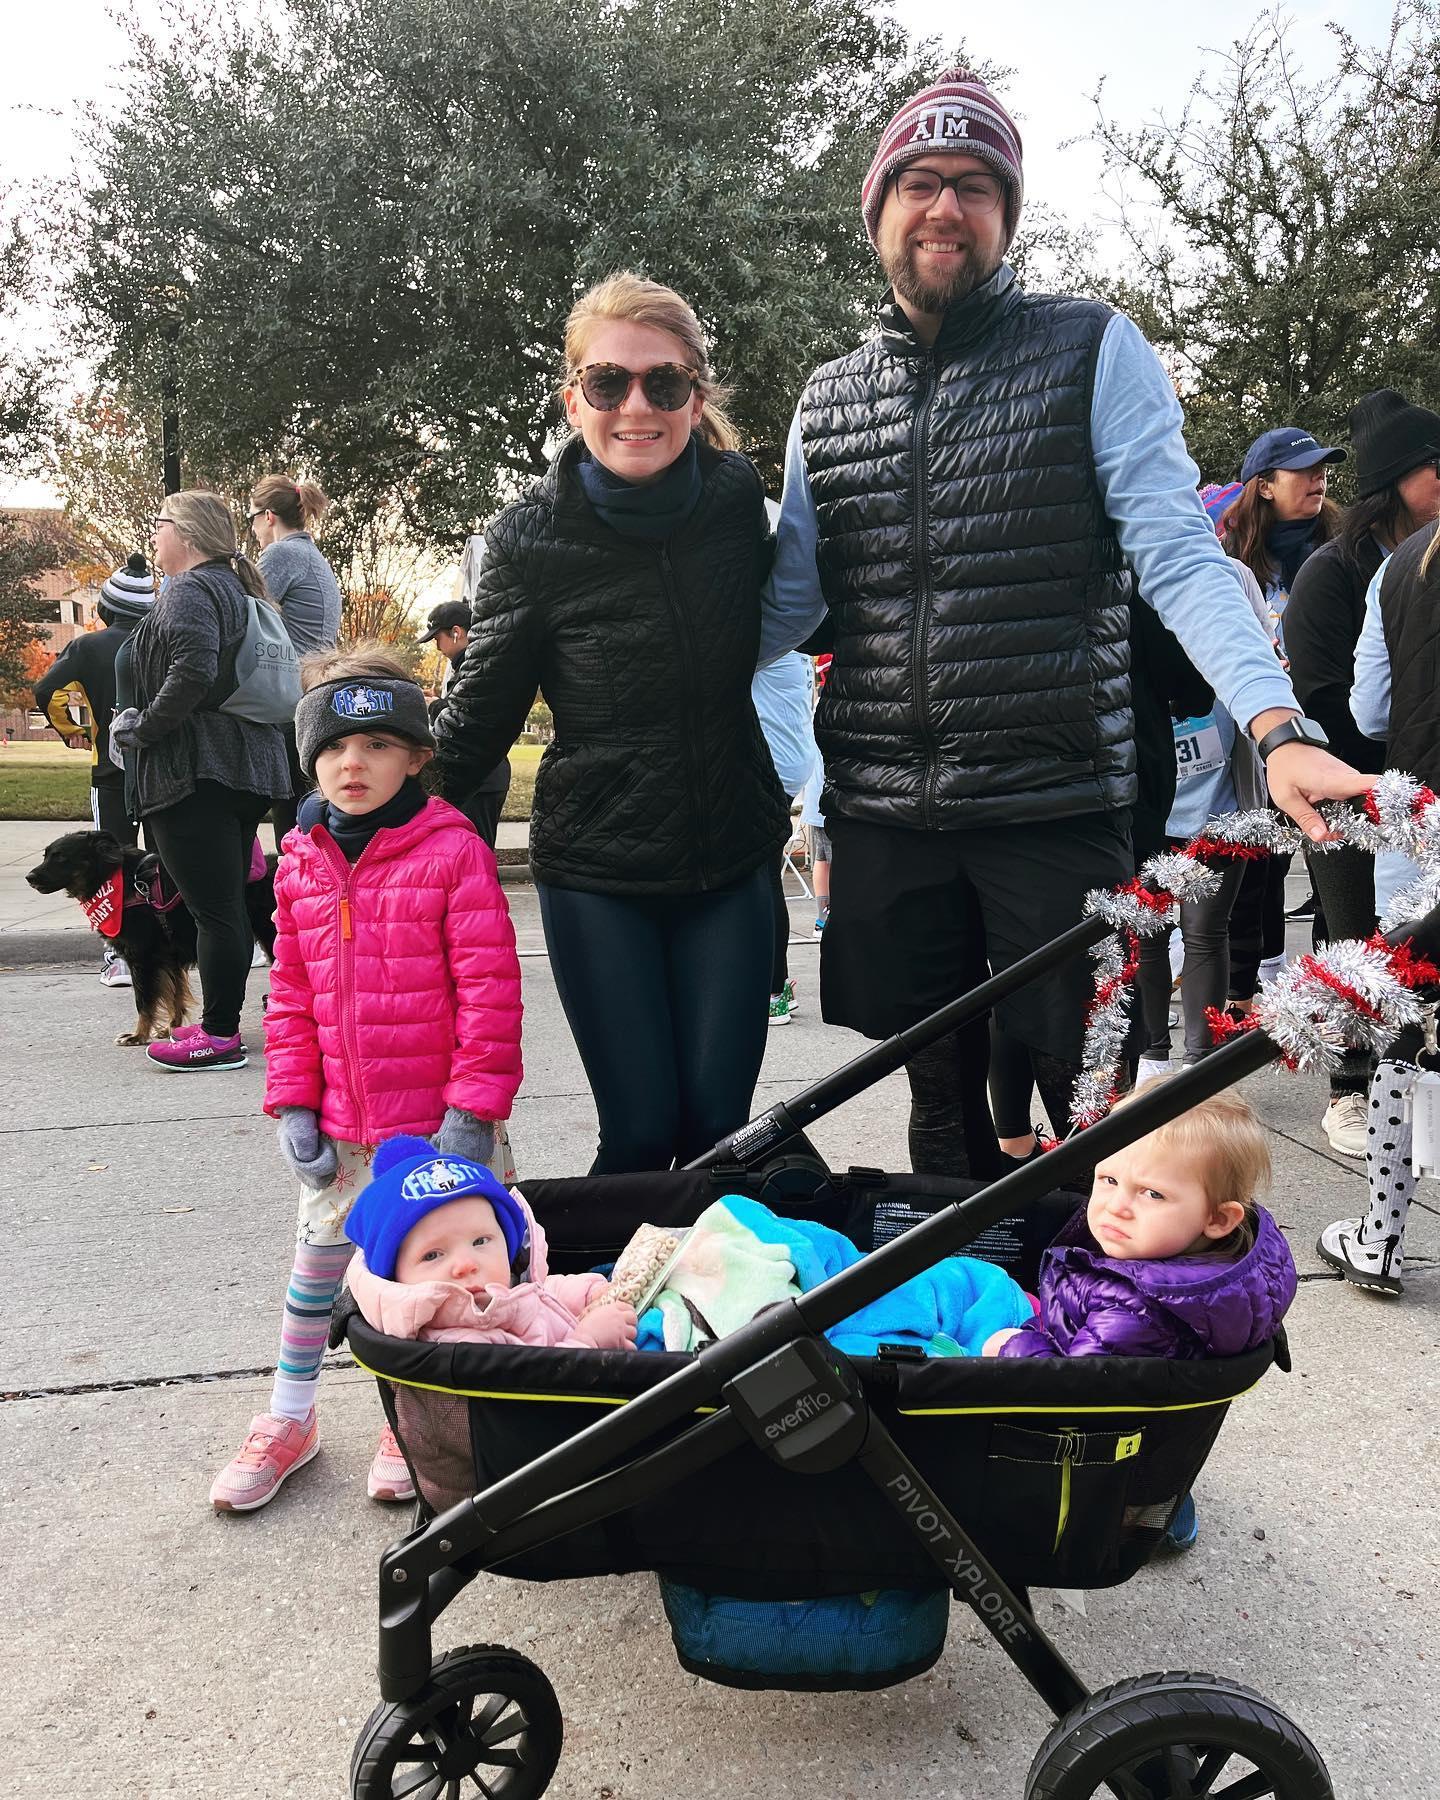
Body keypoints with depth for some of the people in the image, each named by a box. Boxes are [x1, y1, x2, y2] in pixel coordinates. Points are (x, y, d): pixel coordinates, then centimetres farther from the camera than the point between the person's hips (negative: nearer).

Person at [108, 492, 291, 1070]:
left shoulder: (190, 590, -10)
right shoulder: (236, 587, 19)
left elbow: (193, 670, -26)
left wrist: (140, 728, -15)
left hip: (195, 771, -10)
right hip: (247, 766, 10)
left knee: (213, 908, -6)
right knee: (228, 904, 14)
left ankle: (219, 1037, -1)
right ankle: (222, 1021, 23)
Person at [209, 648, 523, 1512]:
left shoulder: (453, 852, -13)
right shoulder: (301, 863, 3)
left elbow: (490, 988, -15)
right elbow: (290, 994, 9)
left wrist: (473, 1108, -17)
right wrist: (293, 1102, 2)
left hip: (439, 1118, -4)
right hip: (341, 1125, 5)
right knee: (318, 1260, 15)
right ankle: (289, 1419, 34)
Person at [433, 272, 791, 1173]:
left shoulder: (737, 497, -3)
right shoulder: (534, 537, -10)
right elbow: (480, 713, -2)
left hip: (730, 861, 2)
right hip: (595, 874, -2)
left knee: (718, 1130, 3)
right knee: (642, 1134, -2)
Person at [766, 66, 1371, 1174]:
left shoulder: (1095, 353, 2)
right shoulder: (828, 401, 12)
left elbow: (1178, 553, -8)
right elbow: (789, 599, 15)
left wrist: (1278, 725, -22)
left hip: (1056, 803, -3)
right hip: (885, 816, 3)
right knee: (941, 1096, 13)